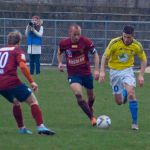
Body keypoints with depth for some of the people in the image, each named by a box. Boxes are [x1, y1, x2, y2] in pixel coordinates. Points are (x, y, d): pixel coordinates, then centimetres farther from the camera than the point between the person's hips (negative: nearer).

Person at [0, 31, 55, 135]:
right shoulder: (18, 51, 5)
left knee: (16, 102, 29)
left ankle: (21, 128, 26)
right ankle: (40, 126, -16)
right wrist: (32, 82, -13)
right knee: (33, 101, 1)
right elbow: (23, 66, -12)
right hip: (12, 82, -6)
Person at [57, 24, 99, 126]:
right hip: (73, 74, -1)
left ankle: (90, 109, 52)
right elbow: (59, 53, 13)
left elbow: (95, 54, -5)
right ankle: (92, 117, -17)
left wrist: (96, 70, -12)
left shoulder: (86, 41, -15)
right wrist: (60, 63, -5)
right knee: (78, 94, -24)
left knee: (91, 96, 15)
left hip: (86, 73, 1)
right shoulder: (64, 43, -9)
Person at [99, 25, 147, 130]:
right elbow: (105, 56, -9)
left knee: (131, 94, -25)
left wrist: (141, 75, -6)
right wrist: (102, 71, -19)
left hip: (127, 70, 0)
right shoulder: (114, 43, -18)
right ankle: (124, 93, 44)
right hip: (115, 71, 0)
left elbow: (144, 60, 3)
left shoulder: (137, 46, -13)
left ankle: (135, 122, -15)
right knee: (119, 102, 4)